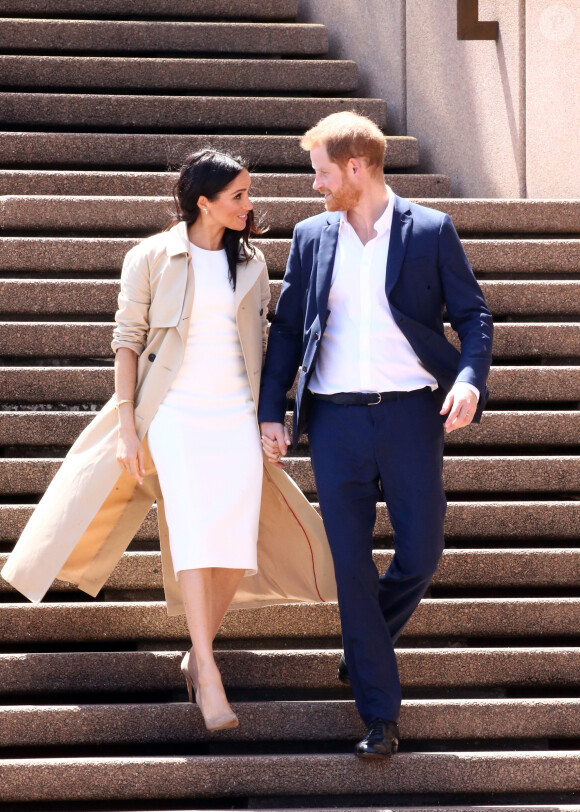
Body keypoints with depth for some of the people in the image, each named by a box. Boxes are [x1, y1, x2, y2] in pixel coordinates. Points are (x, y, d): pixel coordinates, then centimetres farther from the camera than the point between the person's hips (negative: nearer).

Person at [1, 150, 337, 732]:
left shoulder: (250, 262, 10)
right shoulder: (151, 258, -2)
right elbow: (128, 339, 0)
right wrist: (127, 424, -6)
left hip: (237, 417, 4)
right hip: (174, 415, -4)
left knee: (238, 541, -5)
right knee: (193, 532, -18)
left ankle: (197, 655, 12)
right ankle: (209, 674, -20)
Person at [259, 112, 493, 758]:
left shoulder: (430, 231, 1)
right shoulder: (312, 237, 9)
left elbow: (473, 315, 2)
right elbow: (286, 327, 12)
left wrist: (469, 378, -16)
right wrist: (270, 411, 5)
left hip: (410, 413, -1)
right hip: (336, 418, 2)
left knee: (421, 553, 0)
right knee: (351, 563, 0)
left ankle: (364, 646, 31)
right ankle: (379, 713, 7)